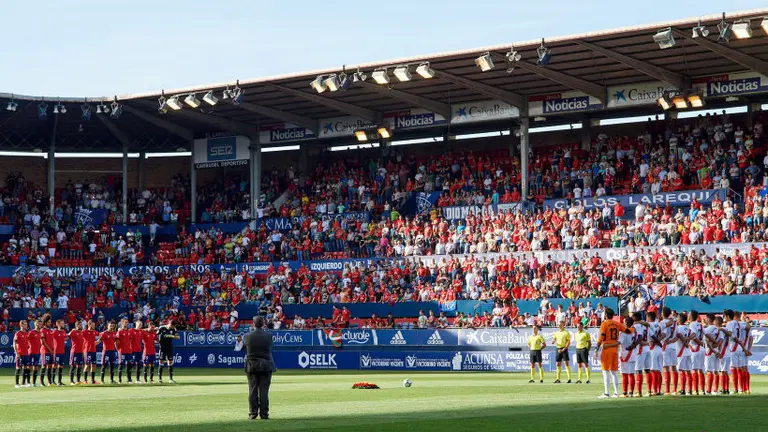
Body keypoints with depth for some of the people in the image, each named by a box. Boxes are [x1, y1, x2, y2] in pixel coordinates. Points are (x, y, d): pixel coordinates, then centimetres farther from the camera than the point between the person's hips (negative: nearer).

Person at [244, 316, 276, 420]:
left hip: (251, 366, 1)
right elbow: (270, 349, 4)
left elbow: (246, 348, 7)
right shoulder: (268, 336, -6)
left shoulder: (248, 336, -5)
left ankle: (253, 413, 5)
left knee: (252, 391, 6)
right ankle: (264, 414, 2)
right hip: (266, 366, -1)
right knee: (264, 391, 1)